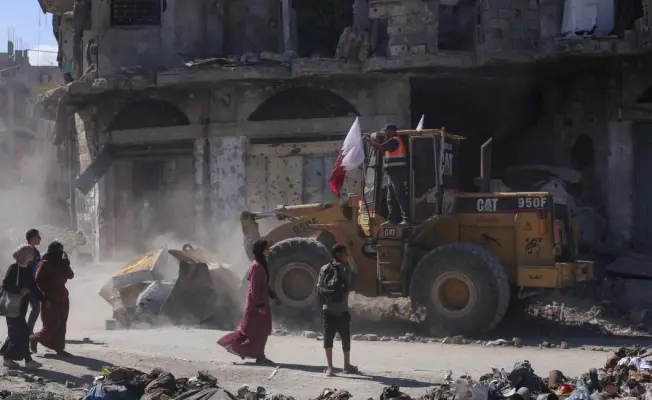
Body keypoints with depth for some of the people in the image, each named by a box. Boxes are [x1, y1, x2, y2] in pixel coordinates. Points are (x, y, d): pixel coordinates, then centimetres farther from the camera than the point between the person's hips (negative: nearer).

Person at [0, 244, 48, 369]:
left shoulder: (27, 270, 10)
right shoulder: (14, 268, -13)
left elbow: (33, 287, 15)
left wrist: (44, 300, 12)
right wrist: (20, 290, -27)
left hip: (22, 306, 8)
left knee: (16, 332, 12)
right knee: (22, 332, -9)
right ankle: (28, 360, -8)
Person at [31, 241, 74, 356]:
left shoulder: (60, 263, 12)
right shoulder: (46, 263, -10)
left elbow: (70, 275, 6)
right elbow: (38, 280, -13)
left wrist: (66, 263, -4)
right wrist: (47, 291, -13)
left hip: (62, 297, 7)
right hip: (50, 299, -7)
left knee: (61, 325, 5)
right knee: (51, 326, -6)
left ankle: (60, 348, 9)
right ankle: (34, 339, 15)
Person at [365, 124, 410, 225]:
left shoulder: (394, 141, -12)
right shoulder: (394, 141, 22)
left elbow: (381, 148, -21)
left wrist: (369, 140, -12)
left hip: (397, 173, -11)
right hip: (394, 174, 11)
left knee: (400, 197, -13)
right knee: (391, 198, 12)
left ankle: (406, 219, -15)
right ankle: (392, 219, 14)